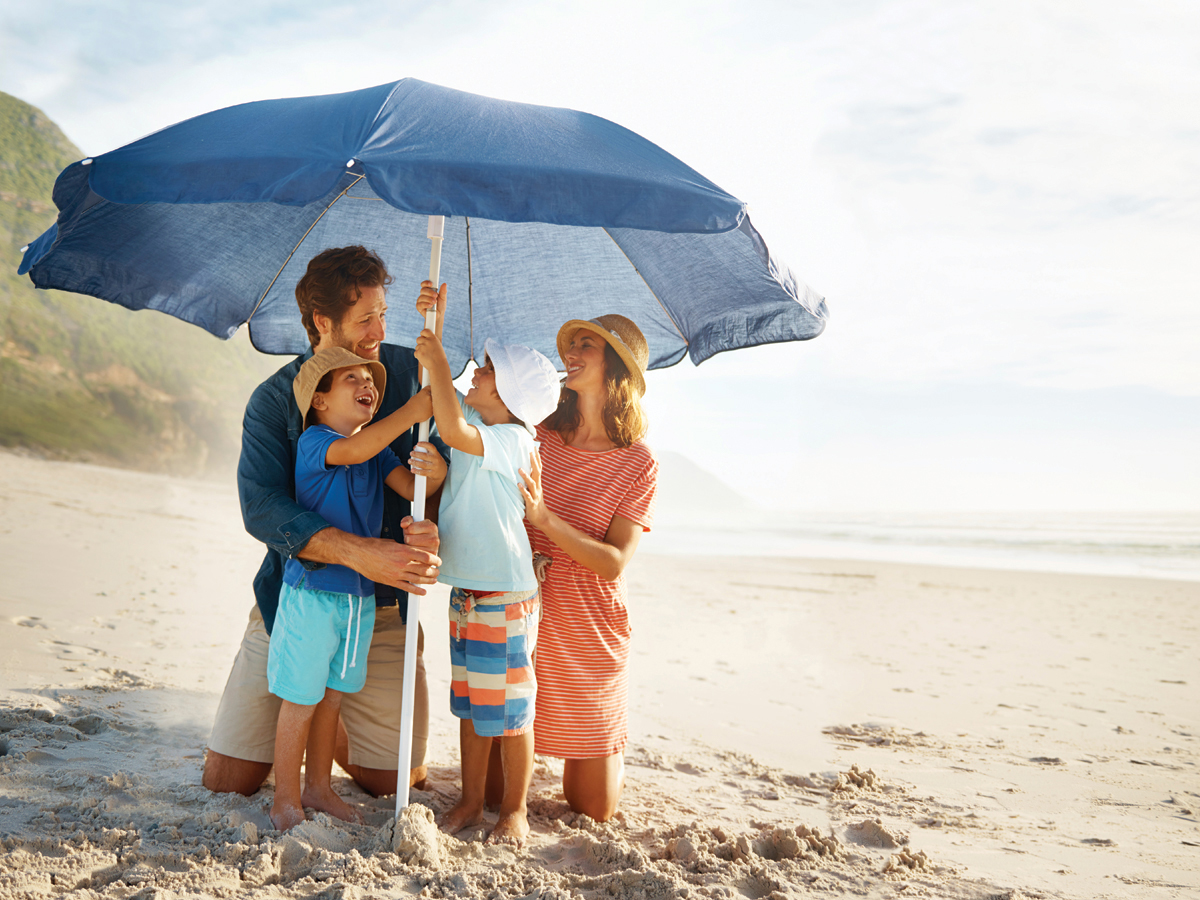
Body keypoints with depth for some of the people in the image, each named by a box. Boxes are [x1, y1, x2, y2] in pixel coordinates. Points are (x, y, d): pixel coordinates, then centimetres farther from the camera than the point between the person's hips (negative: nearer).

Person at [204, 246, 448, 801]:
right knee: (226, 780, 2)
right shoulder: (274, 400, -6)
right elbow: (260, 506, -21)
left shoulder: (408, 372, -2)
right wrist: (360, 553, -35)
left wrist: (431, 529, -31)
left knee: (397, 782, 4)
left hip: (381, 612, 1)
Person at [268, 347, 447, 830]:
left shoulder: (378, 450, 8)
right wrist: (410, 413, -35)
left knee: (332, 694, 17)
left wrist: (435, 473, -27)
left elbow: (409, 487, -5)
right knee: (301, 699, 3)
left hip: (360, 593, 6)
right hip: (312, 591, -6)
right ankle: (285, 800, 17)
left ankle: (318, 786, 32)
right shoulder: (313, 441, -12)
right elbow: (352, 451, -33)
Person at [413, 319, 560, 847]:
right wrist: (432, 326, 7)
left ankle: (514, 810, 16)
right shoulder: (476, 423, 8)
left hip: (505, 595, -8)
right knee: (468, 703, 15)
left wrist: (437, 361, -24)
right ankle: (470, 802, 25)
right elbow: (441, 386, 20)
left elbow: (453, 430, -33)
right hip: (465, 590, 9)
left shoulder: (511, 440, -16)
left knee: (507, 708, 3)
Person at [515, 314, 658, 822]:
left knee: (593, 810, 7)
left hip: (587, 637, -2)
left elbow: (614, 563, -13)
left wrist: (545, 518, -26)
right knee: (492, 787, 6)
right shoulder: (538, 435, -1)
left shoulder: (637, 464, -7)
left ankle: (608, 752, 41)